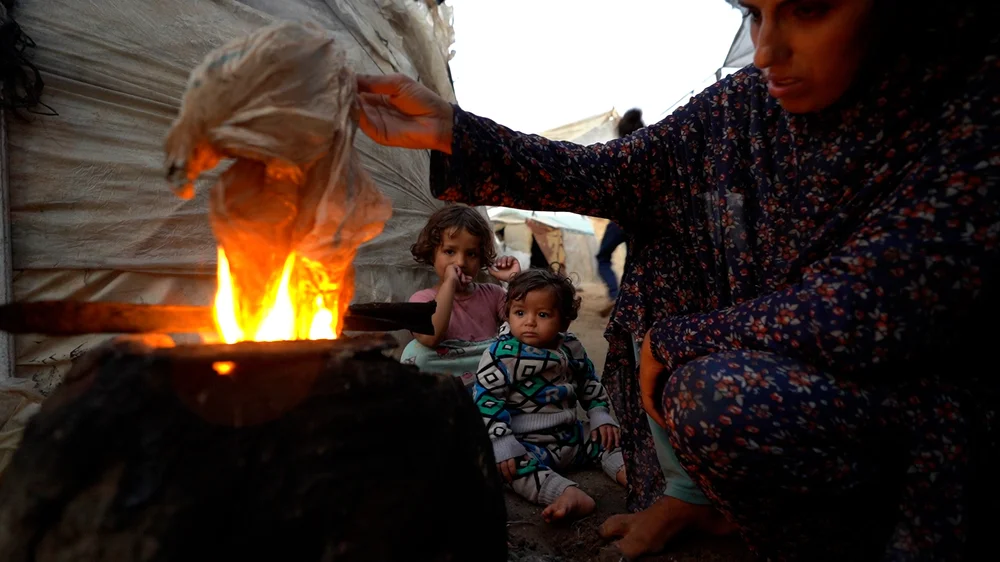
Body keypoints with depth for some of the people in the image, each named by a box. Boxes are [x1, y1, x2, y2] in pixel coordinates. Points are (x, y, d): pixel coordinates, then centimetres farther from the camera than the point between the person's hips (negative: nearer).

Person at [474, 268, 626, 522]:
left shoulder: (571, 348, 2)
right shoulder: (502, 354, -15)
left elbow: (590, 385, 18)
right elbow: (486, 399, -18)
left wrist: (601, 417, 8)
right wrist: (502, 443, -24)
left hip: (571, 435, 6)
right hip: (526, 443, -6)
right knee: (513, 465, -35)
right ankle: (569, 494, -49)